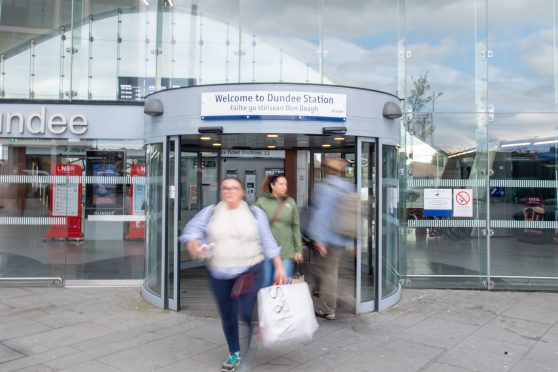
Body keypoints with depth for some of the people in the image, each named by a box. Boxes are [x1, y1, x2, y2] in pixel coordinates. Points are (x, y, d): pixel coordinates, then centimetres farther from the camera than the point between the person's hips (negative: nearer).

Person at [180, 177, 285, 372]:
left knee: (247, 313, -10)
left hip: (250, 271, -2)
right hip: (219, 274, 2)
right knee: (227, 315, 12)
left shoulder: (255, 213, 3)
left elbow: (268, 242, 4)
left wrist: (279, 266, 1)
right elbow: (192, 229, 5)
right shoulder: (210, 212, 5)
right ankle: (234, 353, 32)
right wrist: (194, 244, -16)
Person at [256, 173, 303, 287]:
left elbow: (296, 227, 7)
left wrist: (298, 250, 4)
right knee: (266, 284, 8)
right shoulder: (261, 202, -2)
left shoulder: (290, 202, 5)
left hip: (287, 252, 1)